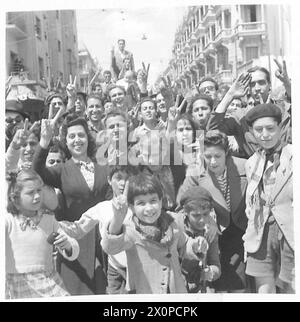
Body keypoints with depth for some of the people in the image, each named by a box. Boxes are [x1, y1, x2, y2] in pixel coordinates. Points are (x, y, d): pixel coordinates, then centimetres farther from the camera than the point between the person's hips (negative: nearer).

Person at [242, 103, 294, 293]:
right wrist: (250, 235, 14)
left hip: (290, 233, -4)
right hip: (261, 234, 4)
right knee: (264, 291, 5)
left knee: (291, 289, 3)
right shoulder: (252, 163, 14)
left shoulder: (294, 154, -2)